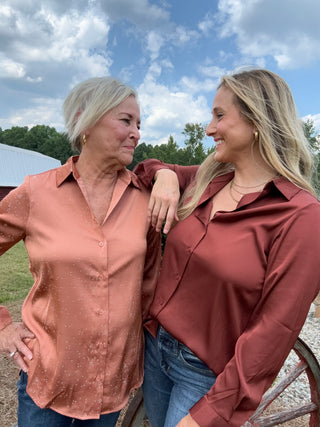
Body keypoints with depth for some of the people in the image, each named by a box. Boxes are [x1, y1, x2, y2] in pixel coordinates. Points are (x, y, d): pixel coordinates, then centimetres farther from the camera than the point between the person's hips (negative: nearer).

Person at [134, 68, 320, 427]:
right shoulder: (205, 180, -3)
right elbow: (151, 167, 14)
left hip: (208, 373, -5)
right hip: (154, 344, 6)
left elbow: (273, 331, -20)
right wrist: (164, 175, -10)